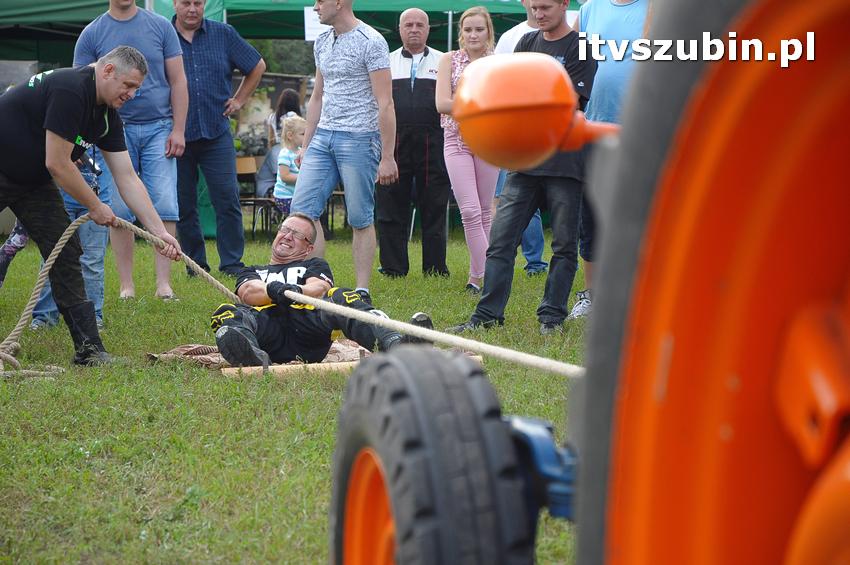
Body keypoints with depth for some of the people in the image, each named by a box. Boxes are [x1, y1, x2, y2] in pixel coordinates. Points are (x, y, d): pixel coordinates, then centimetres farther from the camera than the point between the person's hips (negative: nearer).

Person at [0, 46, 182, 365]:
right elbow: (57, 164, -26)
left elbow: (127, 178, 2)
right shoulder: (69, 90, -26)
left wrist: (159, 231, -4)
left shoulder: (108, 117, 1)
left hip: (33, 180, 8)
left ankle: (89, 348, -1)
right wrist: (96, 207, -13)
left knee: (66, 252, -2)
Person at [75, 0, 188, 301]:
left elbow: (177, 80, 6)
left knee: (164, 206, -7)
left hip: (158, 127, 0)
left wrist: (178, 130, -1)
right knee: (119, 211, 0)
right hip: (114, 131, 0)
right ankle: (126, 284, 7)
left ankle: (163, 282, -4)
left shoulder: (160, 27, 6)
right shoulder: (91, 34, 5)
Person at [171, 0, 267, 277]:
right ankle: (196, 265, 16)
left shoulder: (224, 34, 8)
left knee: (227, 198, -5)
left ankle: (231, 263, 3)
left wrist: (239, 100, 12)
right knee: (184, 205, 5)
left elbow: (257, 66, 18)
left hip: (216, 133, 1)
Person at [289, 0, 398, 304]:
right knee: (302, 209, -1)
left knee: (361, 219, -1)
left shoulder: (371, 42, -9)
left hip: (358, 139, -7)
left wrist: (387, 157, -15)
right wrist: (305, 145, 18)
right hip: (323, 137, 7)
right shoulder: (322, 42, 14)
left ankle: (362, 291, 7)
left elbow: (385, 104, -12)